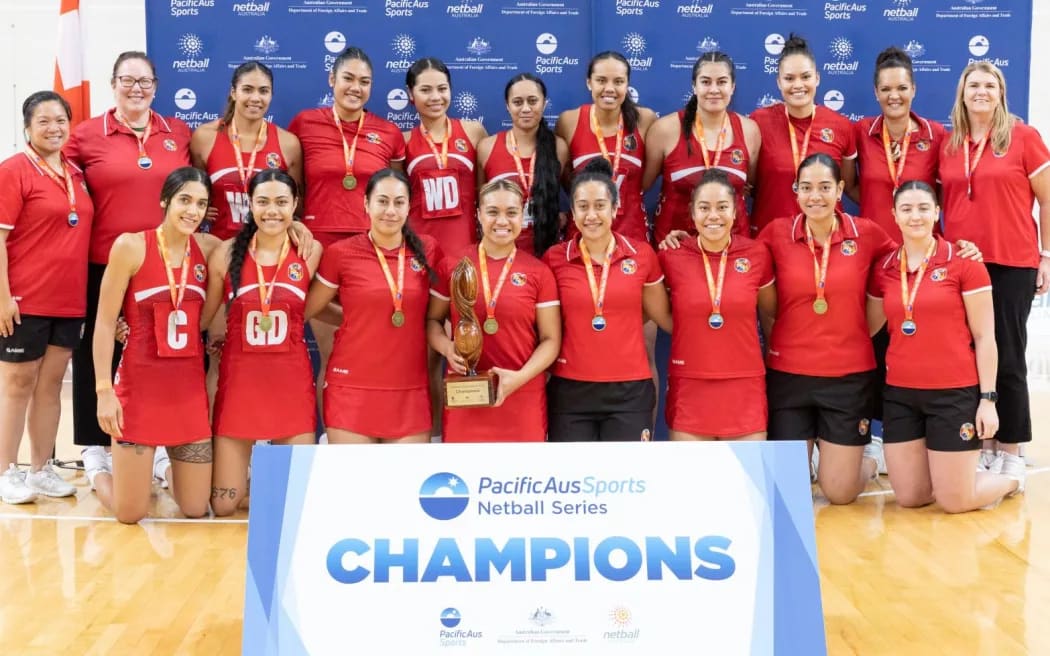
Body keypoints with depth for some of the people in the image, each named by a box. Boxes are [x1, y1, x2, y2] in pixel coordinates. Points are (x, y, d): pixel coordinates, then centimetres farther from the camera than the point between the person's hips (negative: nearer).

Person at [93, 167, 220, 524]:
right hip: (139, 385, -4)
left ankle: (167, 471, 40)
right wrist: (104, 390, -12)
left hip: (190, 388, 4)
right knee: (130, 514, 1)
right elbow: (105, 322, -7)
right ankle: (102, 476, 34)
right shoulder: (131, 245, -8)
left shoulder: (209, 249, 3)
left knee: (196, 509, 8)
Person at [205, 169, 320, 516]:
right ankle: (243, 476, 36)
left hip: (292, 382, 0)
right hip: (239, 380, 0)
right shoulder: (227, 253, -2)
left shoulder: (311, 252, -1)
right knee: (223, 505, 2)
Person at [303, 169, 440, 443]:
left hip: (411, 393, 2)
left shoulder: (428, 251, 4)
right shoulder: (341, 253, -3)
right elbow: (304, 311, 6)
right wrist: (357, 319, 5)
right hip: (352, 389, -2)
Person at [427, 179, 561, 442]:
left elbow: (551, 340, 1)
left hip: (522, 400, 0)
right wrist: (447, 347, -9)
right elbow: (432, 320, 12)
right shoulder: (452, 265, 4)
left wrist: (520, 377, -13)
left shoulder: (539, 272, 1)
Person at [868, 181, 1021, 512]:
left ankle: (1011, 477, 31)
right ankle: (961, 470, 37)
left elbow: (984, 337, -5)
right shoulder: (884, 269, 5)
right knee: (909, 497, 7)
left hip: (955, 392, -4)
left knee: (955, 502, 0)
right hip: (900, 393, 4)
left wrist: (988, 398, -8)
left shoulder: (964, 262, -7)